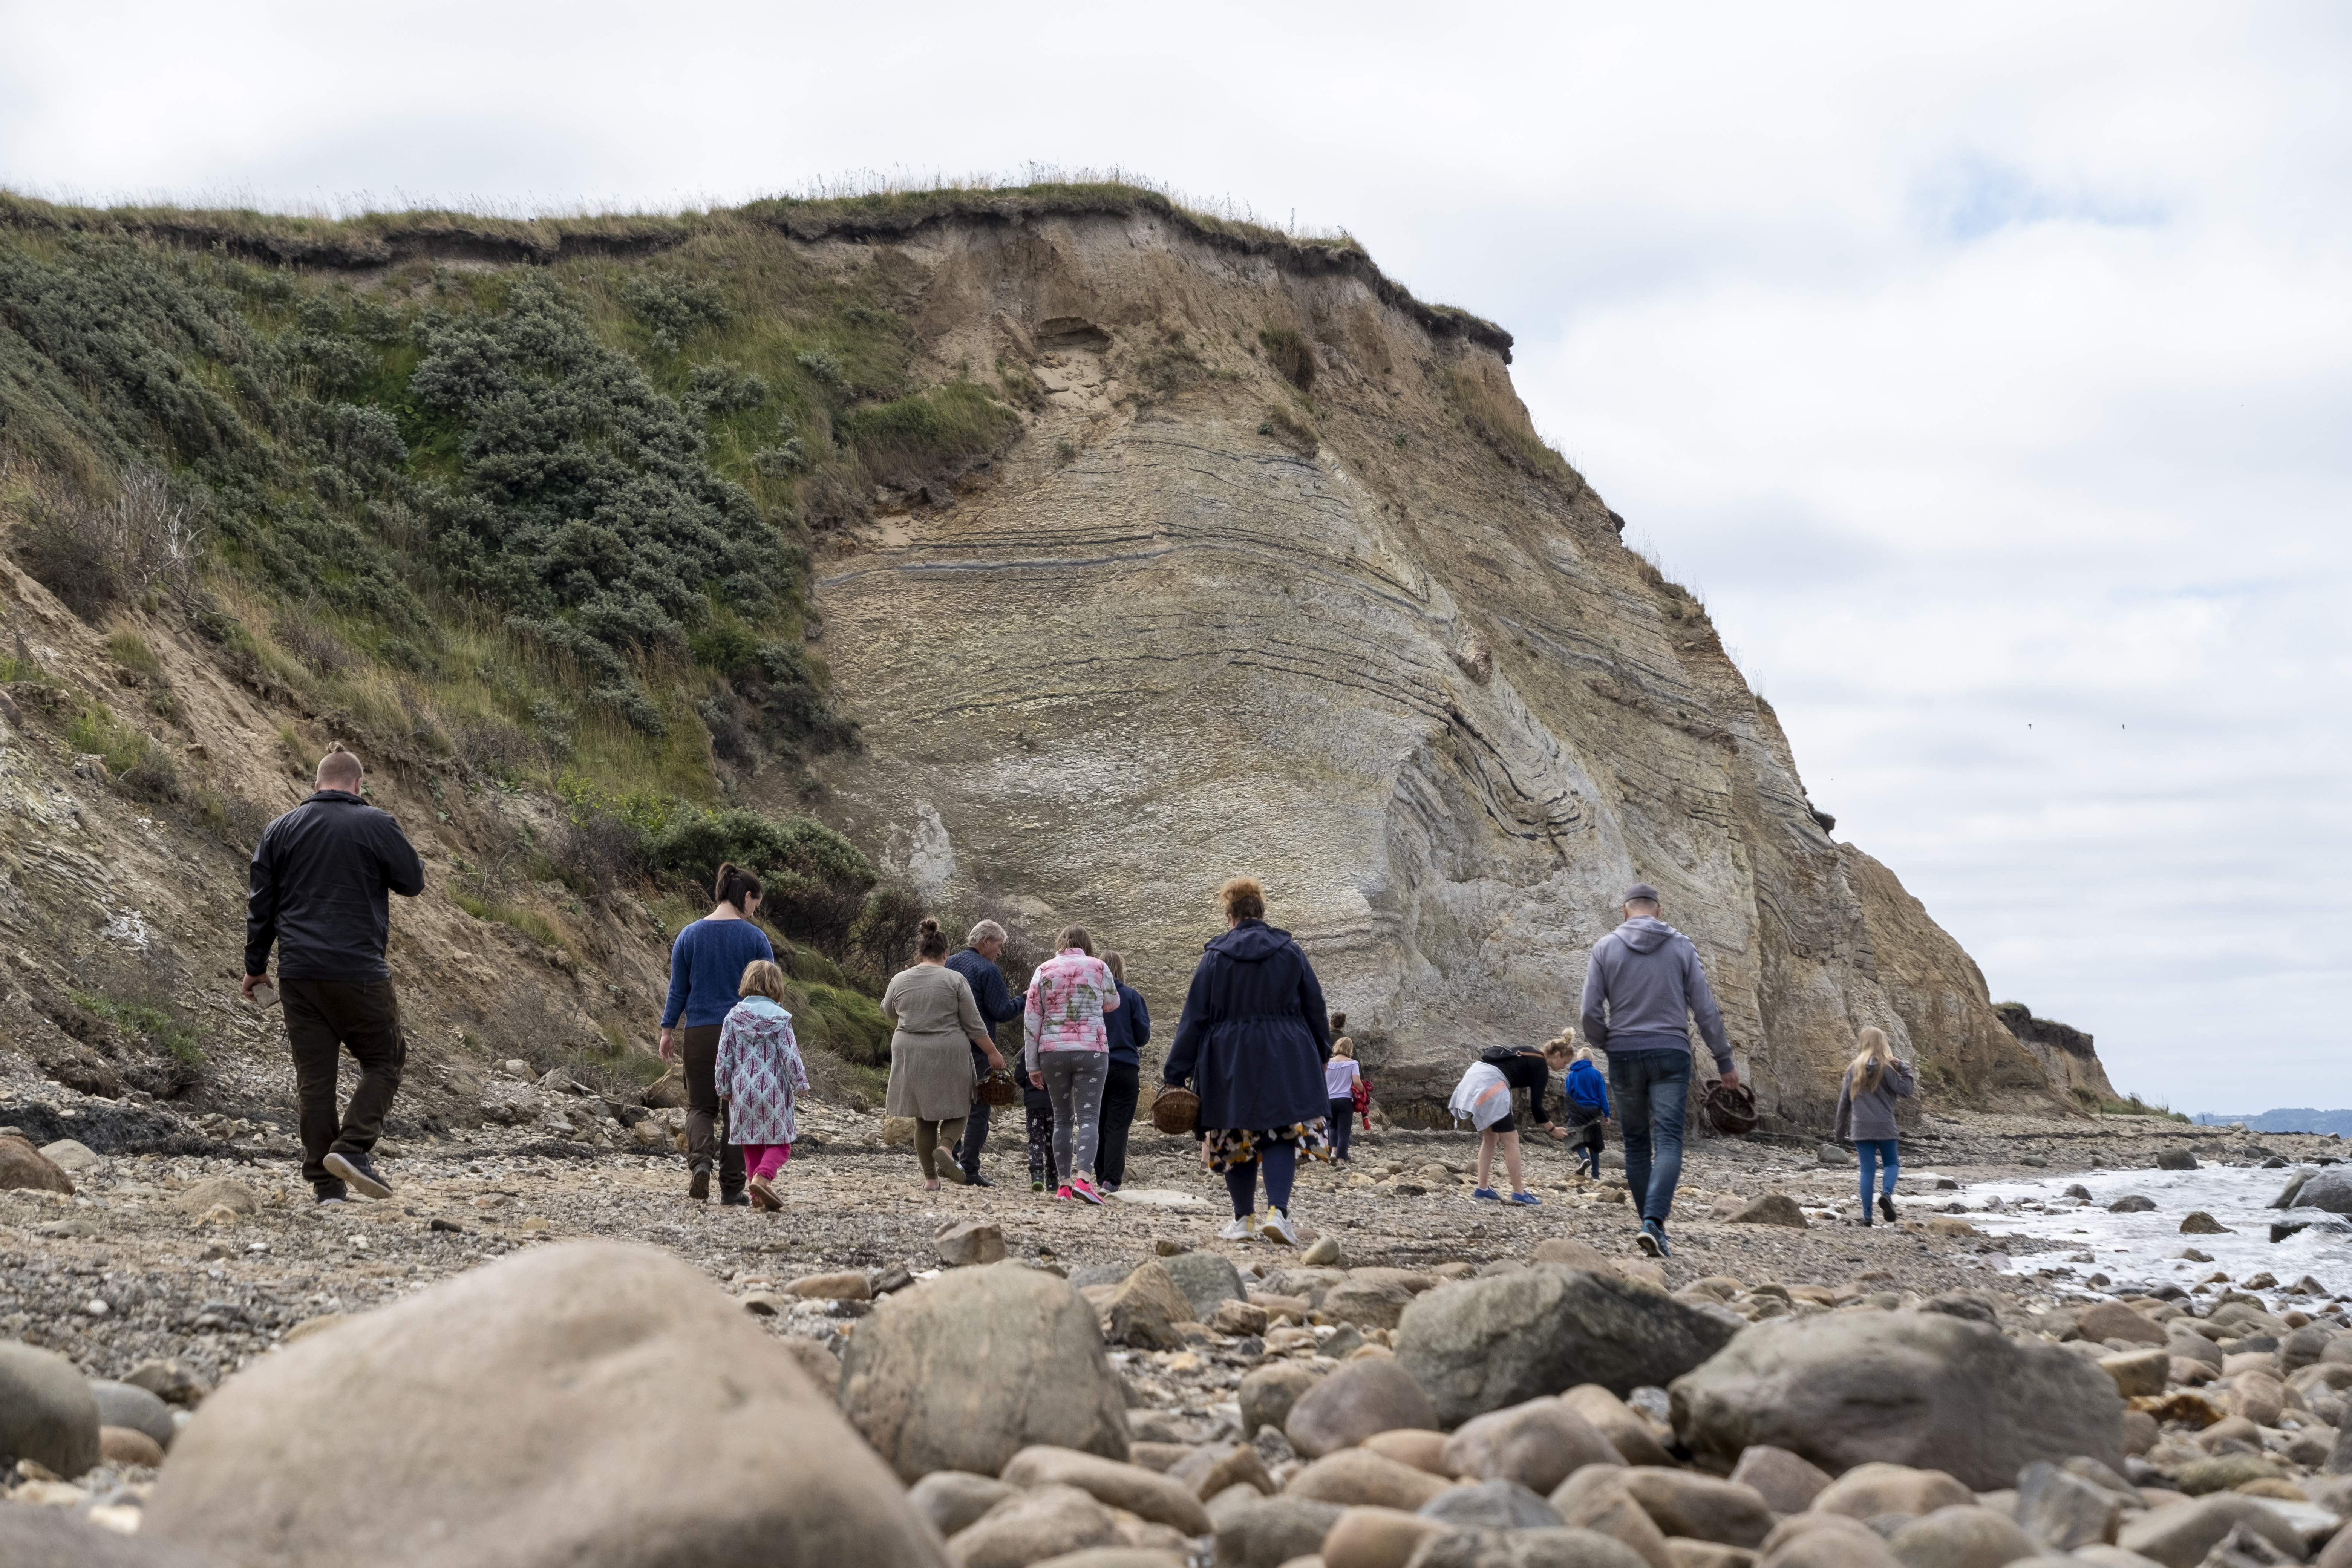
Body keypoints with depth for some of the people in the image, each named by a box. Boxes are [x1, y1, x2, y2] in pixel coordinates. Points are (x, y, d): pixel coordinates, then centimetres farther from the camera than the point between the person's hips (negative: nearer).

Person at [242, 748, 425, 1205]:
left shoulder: (280, 830, 10)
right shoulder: (376, 825, -3)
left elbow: (260, 903, 11)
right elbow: (413, 883, 4)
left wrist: (255, 966, 18)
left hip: (298, 974, 4)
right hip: (358, 971, -4)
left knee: (314, 1076, 7)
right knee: (385, 1060, 10)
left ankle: (325, 1182, 7)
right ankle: (353, 1148, -8)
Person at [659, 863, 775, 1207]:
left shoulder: (690, 935, 2)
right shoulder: (755, 938, -4)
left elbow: (678, 988, 5)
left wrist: (668, 1030, 12)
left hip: (700, 1033, 1)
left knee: (700, 1105, 11)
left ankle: (699, 1161, -17)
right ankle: (731, 1189, 7)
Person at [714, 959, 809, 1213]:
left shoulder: (734, 1017, 1)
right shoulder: (780, 1018, -7)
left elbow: (724, 1055, 3)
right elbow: (789, 1055, -7)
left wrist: (724, 1087, 12)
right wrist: (801, 1084, 4)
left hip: (743, 1090, 3)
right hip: (774, 1090, -3)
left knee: (751, 1144, 13)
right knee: (779, 1143, 2)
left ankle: (757, 1195, 12)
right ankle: (762, 1177, -23)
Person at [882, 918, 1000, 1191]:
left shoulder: (899, 980, 1)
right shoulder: (955, 980, -6)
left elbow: (889, 1013, 20)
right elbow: (974, 1025, -6)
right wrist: (993, 1053, 3)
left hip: (911, 1056, 3)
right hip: (948, 1056, -3)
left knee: (924, 1118, 11)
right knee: (956, 1111, 10)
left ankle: (930, 1178, 10)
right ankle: (945, 1148, -17)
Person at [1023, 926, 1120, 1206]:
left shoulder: (1044, 971, 4)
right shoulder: (1098, 967, 1)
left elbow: (1031, 1020, 3)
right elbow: (1112, 1004, 17)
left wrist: (1032, 1065, 7)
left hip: (1052, 1051, 2)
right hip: (1091, 1050, -2)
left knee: (1062, 1118, 11)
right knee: (1089, 1117, -4)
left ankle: (1064, 1183, 8)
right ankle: (1083, 1179, -22)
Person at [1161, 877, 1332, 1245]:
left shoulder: (1216, 956, -3)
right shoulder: (1290, 953, 2)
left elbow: (1194, 1018, -3)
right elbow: (1315, 1008, 10)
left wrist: (1176, 1073, -1)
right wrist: (1321, 1054, 26)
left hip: (1230, 1062, 0)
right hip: (1283, 1061, 0)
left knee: (1236, 1140, 11)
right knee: (1281, 1136, 2)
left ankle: (1244, 1219, 15)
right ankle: (1278, 1211, -17)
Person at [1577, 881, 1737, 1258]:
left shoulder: (1606, 947, 2)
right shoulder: (1680, 946, 3)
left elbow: (1590, 1011, -3)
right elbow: (1705, 1008, 1)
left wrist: (1603, 1044, 17)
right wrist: (1724, 1061, 7)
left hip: (1624, 1056, 1)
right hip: (1671, 1055, -1)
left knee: (1637, 1143, 13)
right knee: (1668, 1142, -7)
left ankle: (1653, 1225, 15)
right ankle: (1653, 1223, -25)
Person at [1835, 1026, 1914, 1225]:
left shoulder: (1855, 1068, 5)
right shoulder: (1887, 1068, -7)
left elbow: (1844, 1100, 8)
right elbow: (1905, 1092, -8)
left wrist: (1841, 1128, 16)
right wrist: (1905, 1072, 3)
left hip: (1860, 1127, 2)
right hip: (1884, 1126, -2)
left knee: (1867, 1170, 6)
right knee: (1891, 1163, 15)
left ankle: (1867, 1215, 2)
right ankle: (1887, 1193, -13)